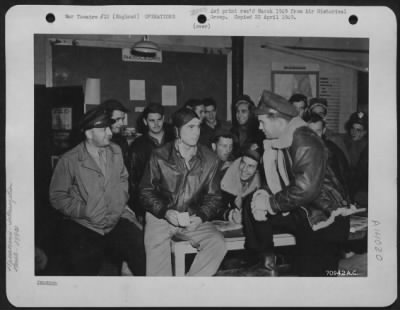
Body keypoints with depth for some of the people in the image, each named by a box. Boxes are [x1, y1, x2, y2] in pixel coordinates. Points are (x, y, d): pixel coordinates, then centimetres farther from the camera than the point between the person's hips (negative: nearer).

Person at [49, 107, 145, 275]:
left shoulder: (116, 151, 9)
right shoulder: (69, 160, -6)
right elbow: (57, 197, -3)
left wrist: (121, 202, 9)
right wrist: (84, 210, -11)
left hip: (116, 222, 3)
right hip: (83, 227, -3)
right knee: (82, 271, -14)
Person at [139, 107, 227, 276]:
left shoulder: (209, 159, 2)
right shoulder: (159, 156, -2)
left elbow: (214, 197, 9)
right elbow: (146, 191, 4)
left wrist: (201, 217, -11)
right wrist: (166, 212, -13)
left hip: (193, 220, 2)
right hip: (161, 217, -2)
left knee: (218, 244, -22)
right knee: (156, 251, -30)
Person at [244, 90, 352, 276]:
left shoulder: (306, 143, -24)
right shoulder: (276, 142, 2)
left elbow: (305, 189, -31)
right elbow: (275, 182, 8)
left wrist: (270, 203, -21)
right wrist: (262, 195, -14)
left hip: (325, 219, -7)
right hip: (297, 212, 8)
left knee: (310, 273, -9)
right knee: (252, 209, -8)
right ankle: (267, 262, 5)